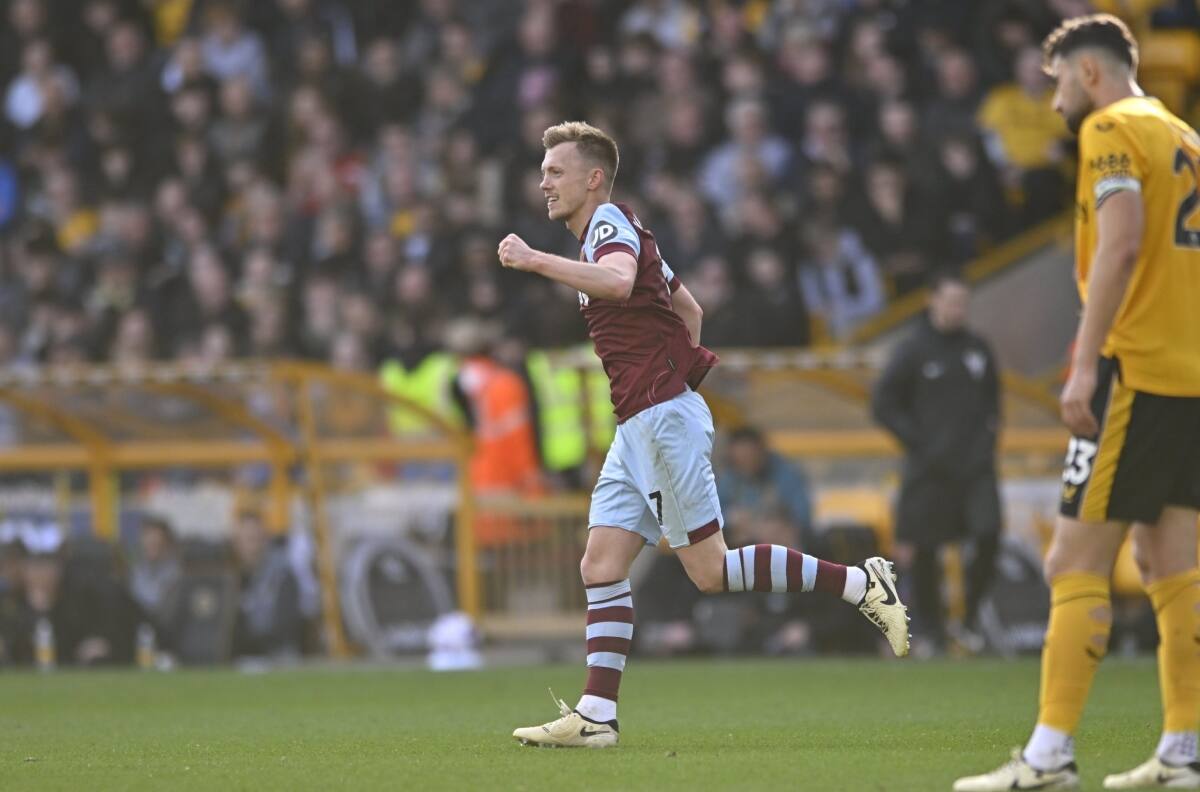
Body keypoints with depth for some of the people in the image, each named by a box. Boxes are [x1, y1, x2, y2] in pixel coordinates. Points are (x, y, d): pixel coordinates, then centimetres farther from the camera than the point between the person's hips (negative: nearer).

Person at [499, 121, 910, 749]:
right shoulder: (614, 233, 23)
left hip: (664, 416, -10)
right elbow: (689, 308, 32)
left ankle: (860, 583, -3)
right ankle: (596, 715, -3)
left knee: (709, 569, -10)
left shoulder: (611, 221, -8)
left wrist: (534, 260, -28)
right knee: (600, 565, 1)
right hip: (638, 426, 10)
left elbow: (619, 280, -32)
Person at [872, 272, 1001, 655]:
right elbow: (883, 404, -1)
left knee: (988, 534, -13)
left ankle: (970, 620, 2)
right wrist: (917, 440, -8)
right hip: (930, 469, -3)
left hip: (976, 465, 3)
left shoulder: (978, 349, 11)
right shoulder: (913, 351, -2)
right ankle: (930, 632, 14)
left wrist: (989, 431, 9)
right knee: (923, 549, 0)